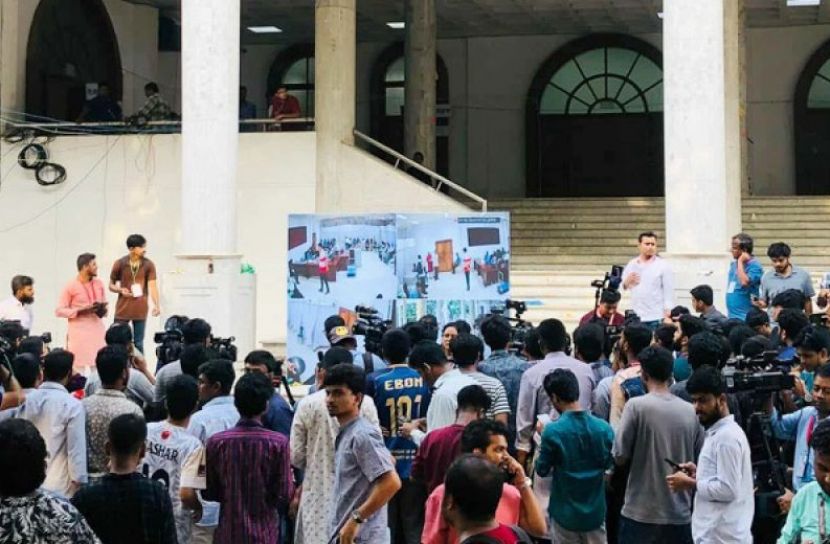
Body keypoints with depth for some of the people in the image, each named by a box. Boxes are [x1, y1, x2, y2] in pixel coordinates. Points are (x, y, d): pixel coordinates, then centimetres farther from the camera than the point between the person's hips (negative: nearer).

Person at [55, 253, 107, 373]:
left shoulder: (99, 284, 9)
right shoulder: (70, 287, -7)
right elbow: (59, 311, -7)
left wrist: (103, 310, -5)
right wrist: (80, 311, -18)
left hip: (98, 332, 5)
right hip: (79, 334, -5)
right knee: (80, 371, -5)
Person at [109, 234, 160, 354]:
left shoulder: (149, 265, -2)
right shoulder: (119, 264, -3)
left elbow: (152, 286, -9)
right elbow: (111, 285, 6)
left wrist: (156, 305, -23)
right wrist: (120, 290, -17)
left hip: (140, 311, 1)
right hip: (122, 310, 0)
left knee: (138, 344, 8)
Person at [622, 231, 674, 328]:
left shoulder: (663, 265, 0)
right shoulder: (631, 264, 9)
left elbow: (669, 291, -3)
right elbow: (622, 286, 14)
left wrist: (667, 315, -9)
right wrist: (627, 282, -9)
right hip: (635, 317, 3)